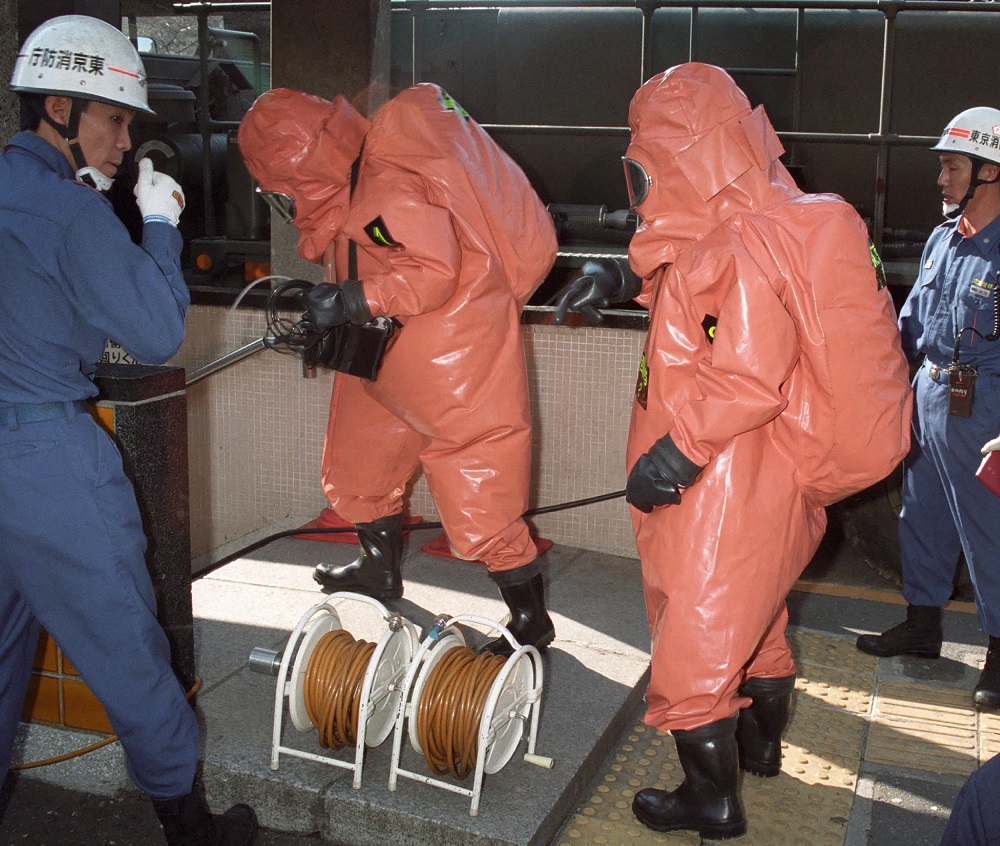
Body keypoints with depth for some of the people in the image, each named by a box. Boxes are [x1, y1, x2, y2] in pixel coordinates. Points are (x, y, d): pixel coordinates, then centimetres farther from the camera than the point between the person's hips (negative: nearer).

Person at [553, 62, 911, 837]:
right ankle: (761, 746, 46)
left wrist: (678, 451, -22)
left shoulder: (742, 243, -25)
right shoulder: (756, 221, 7)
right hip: (768, 481, 10)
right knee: (753, 615, 26)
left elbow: (747, 375, -30)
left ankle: (712, 800, 18)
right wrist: (625, 279, 4)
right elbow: (696, 293, 20)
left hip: (728, 489, -10)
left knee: (693, 638, 3)